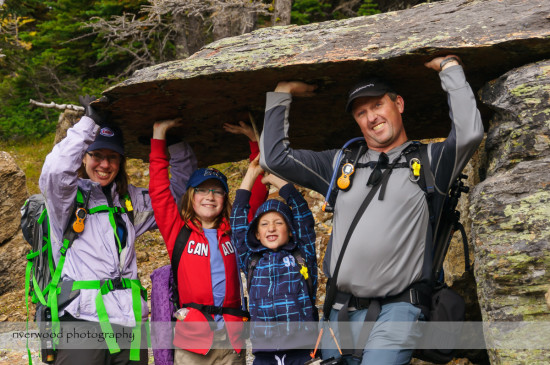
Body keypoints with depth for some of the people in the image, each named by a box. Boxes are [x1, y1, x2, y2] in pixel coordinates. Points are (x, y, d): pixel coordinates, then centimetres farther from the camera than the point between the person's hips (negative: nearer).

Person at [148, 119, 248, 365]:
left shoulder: (233, 232, 13)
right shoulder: (178, 231, 7)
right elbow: (159, 191, 2)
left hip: (231, 336, 3)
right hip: (192, 335, -2)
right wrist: (159, 136, 4)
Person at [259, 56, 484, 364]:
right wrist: (281, 95, 18)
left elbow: (470, 133, -11)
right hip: (341, 311, 4)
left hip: (396, 309, -4)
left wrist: (450, 67, -3)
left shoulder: (429, 161, 7)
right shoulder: (341, 164, 17)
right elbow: (275, 157, 15)